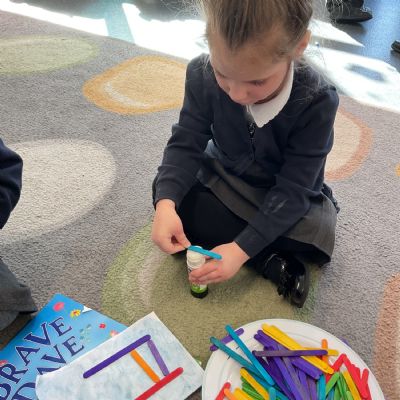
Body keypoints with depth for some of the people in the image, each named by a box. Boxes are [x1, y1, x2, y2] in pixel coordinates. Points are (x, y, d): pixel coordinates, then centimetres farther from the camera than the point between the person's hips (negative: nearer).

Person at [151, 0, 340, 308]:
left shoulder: (316, 102, -28)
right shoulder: (202, 75, -22)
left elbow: (292, 190, -26)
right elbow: (186, 144, -18)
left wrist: (242, 248, -35)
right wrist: (166, 203, -36)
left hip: (287, 198, -3)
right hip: (224, 179, 4)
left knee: (316, 234, -31)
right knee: (170, 195, -22)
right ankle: (274, 262, -20)